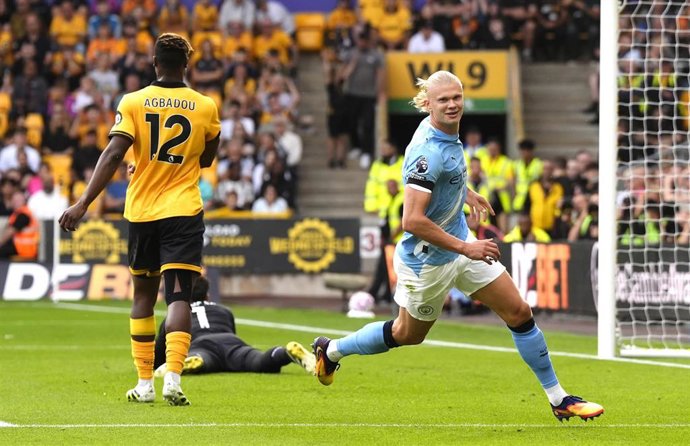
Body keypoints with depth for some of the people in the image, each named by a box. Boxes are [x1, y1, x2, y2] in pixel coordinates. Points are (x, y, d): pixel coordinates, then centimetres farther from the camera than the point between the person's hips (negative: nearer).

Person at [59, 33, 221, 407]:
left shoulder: (133, 103, -4)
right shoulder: (205, 107, 0)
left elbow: (113, 154, -13)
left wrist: (84, 202, -14)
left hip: (142, 211, 1)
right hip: (184, 211, -1)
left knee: (143, 296, 13)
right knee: (179, 295, -7)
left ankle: (145, 383, 15)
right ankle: (172, 379, -23)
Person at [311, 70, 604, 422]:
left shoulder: (443, 130, -2)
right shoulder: (428, 152, -30)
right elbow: (412, 221, -34)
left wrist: (465, 192, 24)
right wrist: (465, 248, -29)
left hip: (460, 244, 8)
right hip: (427, 260, -8)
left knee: (520, 313, 2)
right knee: (407, 335, 15)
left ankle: (558, 399, 11)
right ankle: (331, 350, 41)